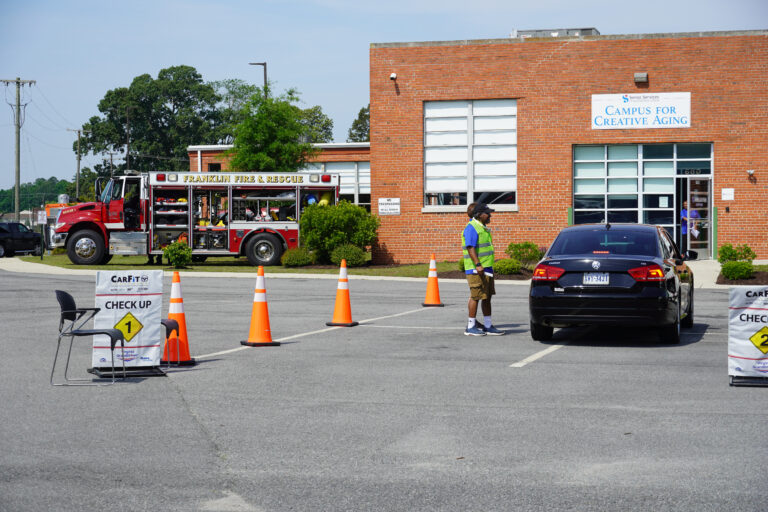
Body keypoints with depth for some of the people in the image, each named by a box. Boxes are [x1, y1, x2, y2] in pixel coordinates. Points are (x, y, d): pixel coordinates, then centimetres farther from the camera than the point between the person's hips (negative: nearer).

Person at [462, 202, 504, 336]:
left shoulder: (483, 228, 19)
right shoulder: (472, 228, -12)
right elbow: (470, 248, -21)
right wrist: (478, 264, -29)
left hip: (486, 269, 10)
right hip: (476, 270, -10)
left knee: (487, 297, 10)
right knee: (475, 297, -7)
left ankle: (488, 326, 15)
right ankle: (470, 327, -1)